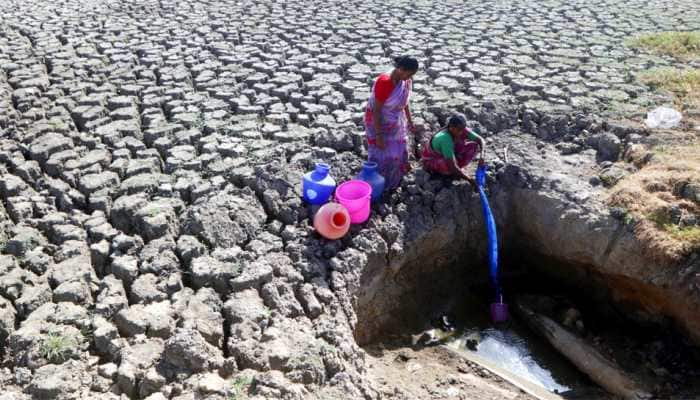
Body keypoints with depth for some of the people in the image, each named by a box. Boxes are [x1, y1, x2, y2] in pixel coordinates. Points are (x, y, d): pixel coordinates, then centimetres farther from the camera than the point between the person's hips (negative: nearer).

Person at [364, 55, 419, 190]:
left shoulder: (405, 80, -9)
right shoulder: (384, 83, -32)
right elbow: (376, 110, -26)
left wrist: (410, 122, 13)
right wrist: (378, 135, -24)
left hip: (396, 122, 7)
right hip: (378, 122, -7)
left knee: (398, 153, 16)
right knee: (381, 156, 4)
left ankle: (391, 184, 36)